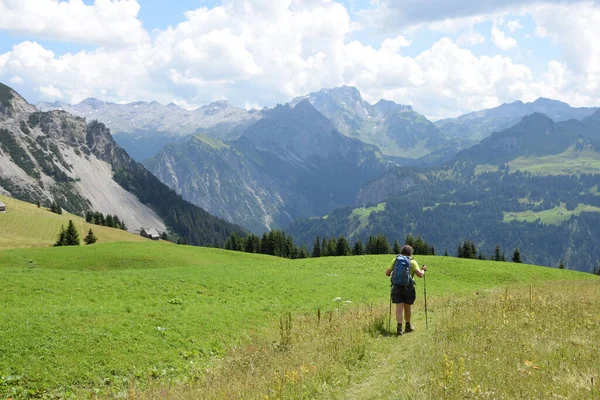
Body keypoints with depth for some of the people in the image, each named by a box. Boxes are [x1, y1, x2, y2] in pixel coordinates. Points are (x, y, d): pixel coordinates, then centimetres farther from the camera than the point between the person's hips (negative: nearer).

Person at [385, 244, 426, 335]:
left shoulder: (395, 260, 6)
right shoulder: (413, 262, -2)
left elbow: (387, 273, 8)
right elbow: (420, 275, -9)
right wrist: (423, 270, 11)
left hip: (396, 287, 1)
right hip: (408, 287, -1)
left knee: (399, 308, -2)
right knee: (407, 307, 15)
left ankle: (399, 327, -18)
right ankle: (408, 326, 31)